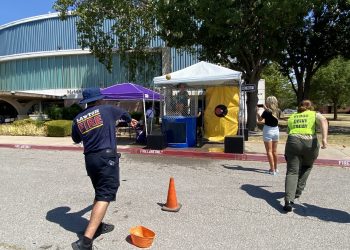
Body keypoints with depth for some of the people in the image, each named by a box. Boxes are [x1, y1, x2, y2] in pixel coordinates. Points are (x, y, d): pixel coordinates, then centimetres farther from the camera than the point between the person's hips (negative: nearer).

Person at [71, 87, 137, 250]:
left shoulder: (78, 119, 9)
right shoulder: (106, 110, 2)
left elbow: (76, 140, 22)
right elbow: (123, 113, 23)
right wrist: (130, 120, 44)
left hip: (89, 159, 6)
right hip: (106, 157, -6)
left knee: (100, 192, 23)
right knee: (104, 196, -9)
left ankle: (97, 226, 35)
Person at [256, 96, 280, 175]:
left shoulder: (266, 111, -14)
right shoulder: (277, 111, 1)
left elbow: (260, 119, -2)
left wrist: (257, 111, 12)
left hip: (268, 131, -6)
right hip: (276, 130, 6)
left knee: (269, 151, -1)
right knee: (274, 151, 17)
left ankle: (272, 170, -3)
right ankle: (275, 168, 28)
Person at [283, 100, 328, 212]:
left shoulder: (292, 117, 23)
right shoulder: (315, 114, 14)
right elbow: (323, 120, -8)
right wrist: (324, 138, -19)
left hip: (293, 142, 1)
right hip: (310, 143, 0)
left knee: (292, 172, -1)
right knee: (306, 167, 26)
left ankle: (288, 200, -16)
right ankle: (298, 191, 28)